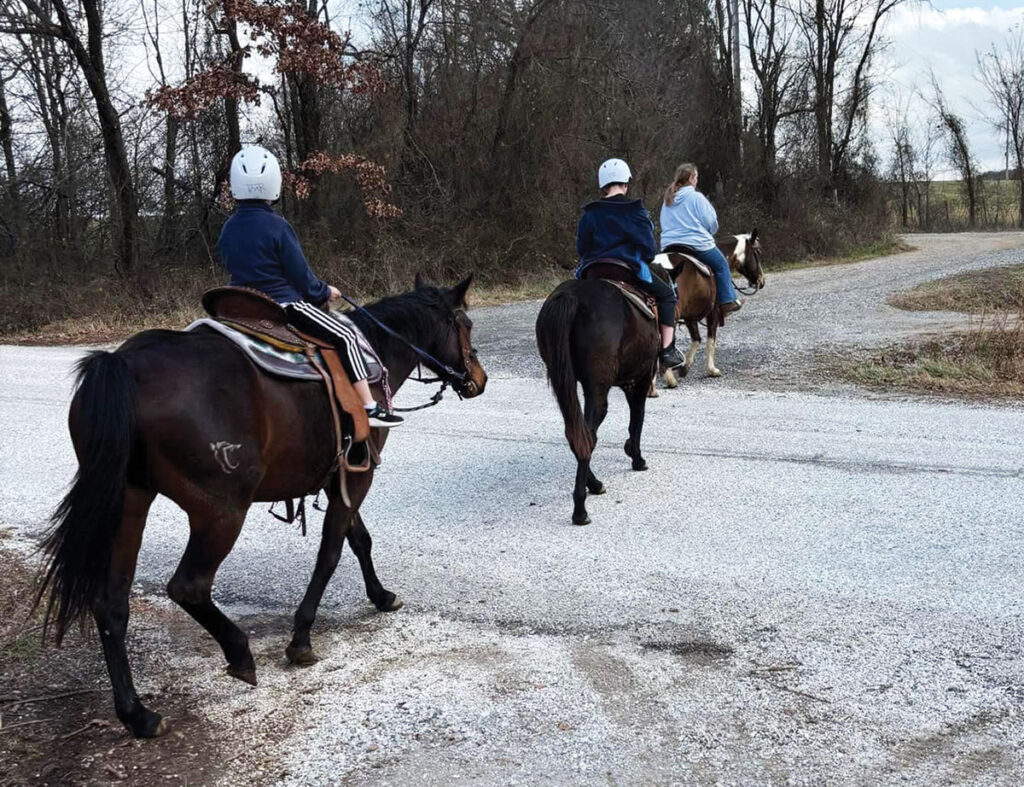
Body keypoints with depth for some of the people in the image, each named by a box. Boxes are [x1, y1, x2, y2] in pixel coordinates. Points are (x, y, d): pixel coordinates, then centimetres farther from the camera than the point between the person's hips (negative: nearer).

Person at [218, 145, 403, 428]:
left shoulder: (228, 229, 6)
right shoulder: (277, 227, -15)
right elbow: (303, 279, -13)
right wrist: (325, 292, 8)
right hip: (285, 305, -7)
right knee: (345, 334, -2)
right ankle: (369, 406, -9)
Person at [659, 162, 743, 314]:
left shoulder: (667, 200, 12)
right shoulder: (696, 197, -7)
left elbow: (664, 225, 19)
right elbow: (711, 223, -5)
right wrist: (708, 234, 15)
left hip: (668, 246, 6)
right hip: (697, 244, -6)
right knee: (722, 266, 10)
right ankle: (728, 300, 9)